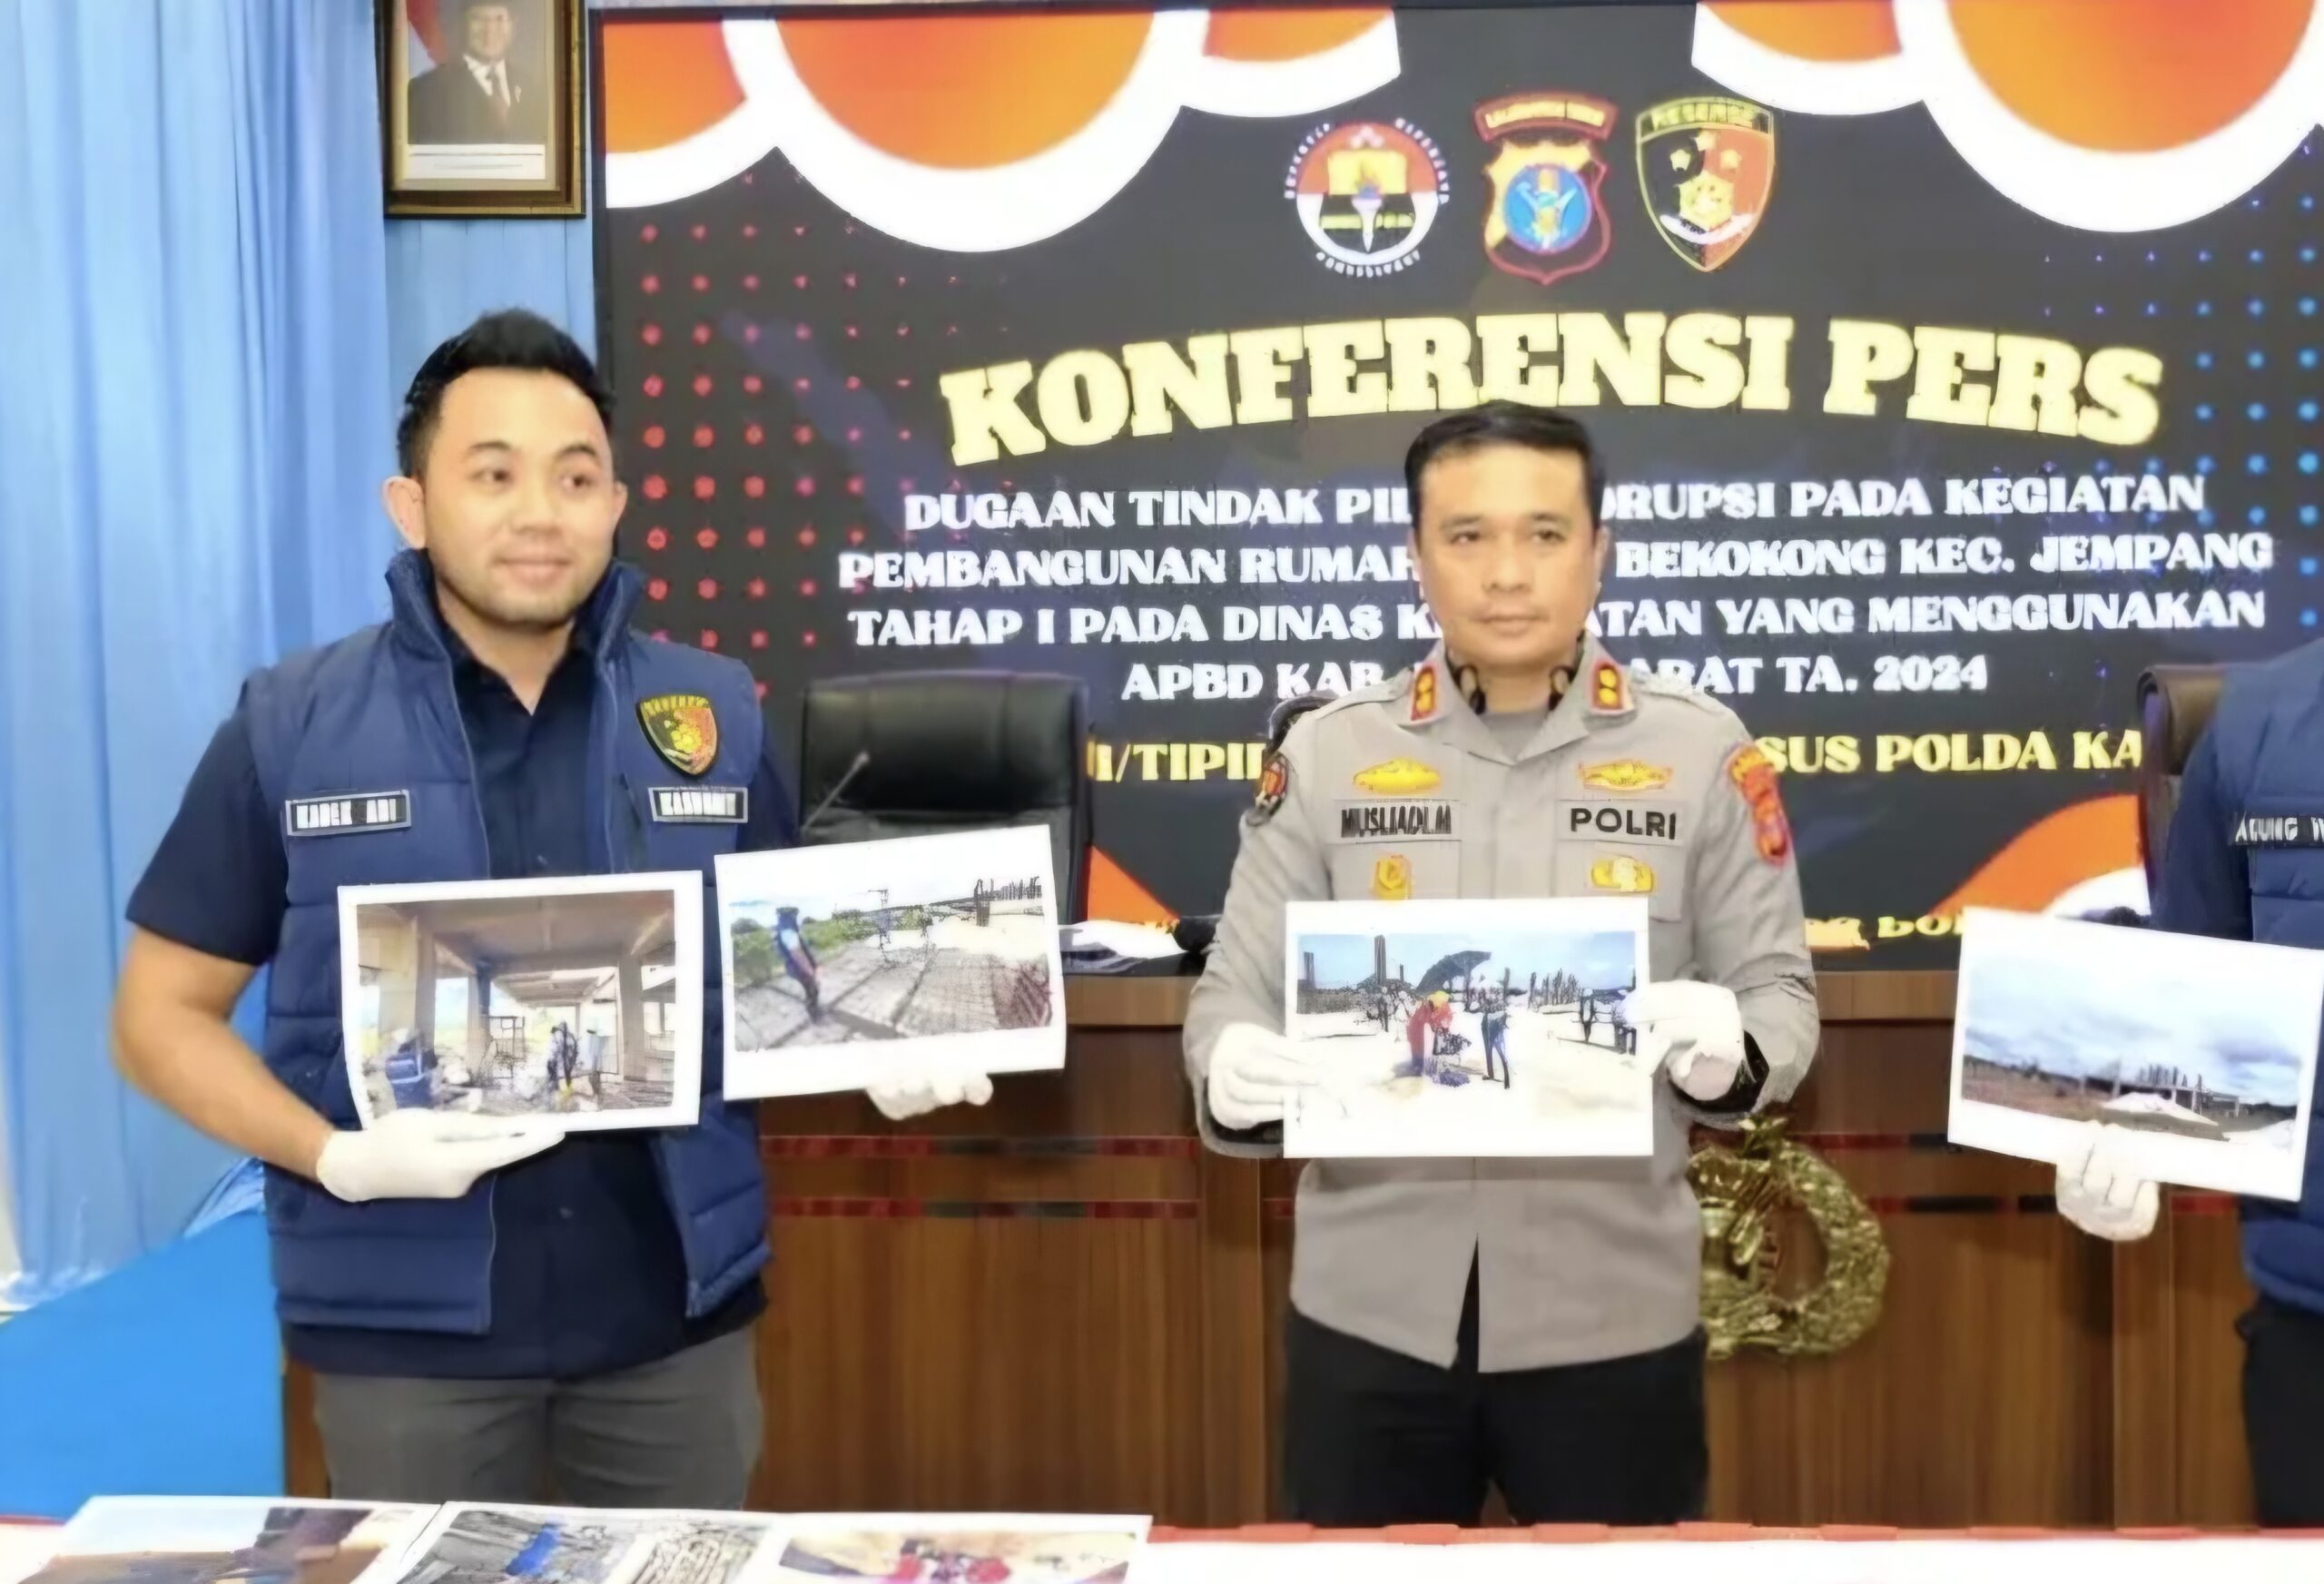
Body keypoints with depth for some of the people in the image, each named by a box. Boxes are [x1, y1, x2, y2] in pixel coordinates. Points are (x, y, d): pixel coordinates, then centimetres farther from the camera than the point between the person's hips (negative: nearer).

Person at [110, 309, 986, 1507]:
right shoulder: (289, 727, -5)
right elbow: (161, 1014, -1)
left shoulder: (715, 712, 1)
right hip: (408, 1322, -2)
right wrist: (334, 1155, -17)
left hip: (677, 1305, 2)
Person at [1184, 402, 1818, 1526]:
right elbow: (1237, 989, 2)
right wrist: (1233, 1072, -20)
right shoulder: (1326, 753, 2)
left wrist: (1730, 1050, -20)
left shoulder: (1701, 753, 0)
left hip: (1613, 1314, -1)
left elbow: (1778, 991, 2)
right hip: (1370, 1311, 1)